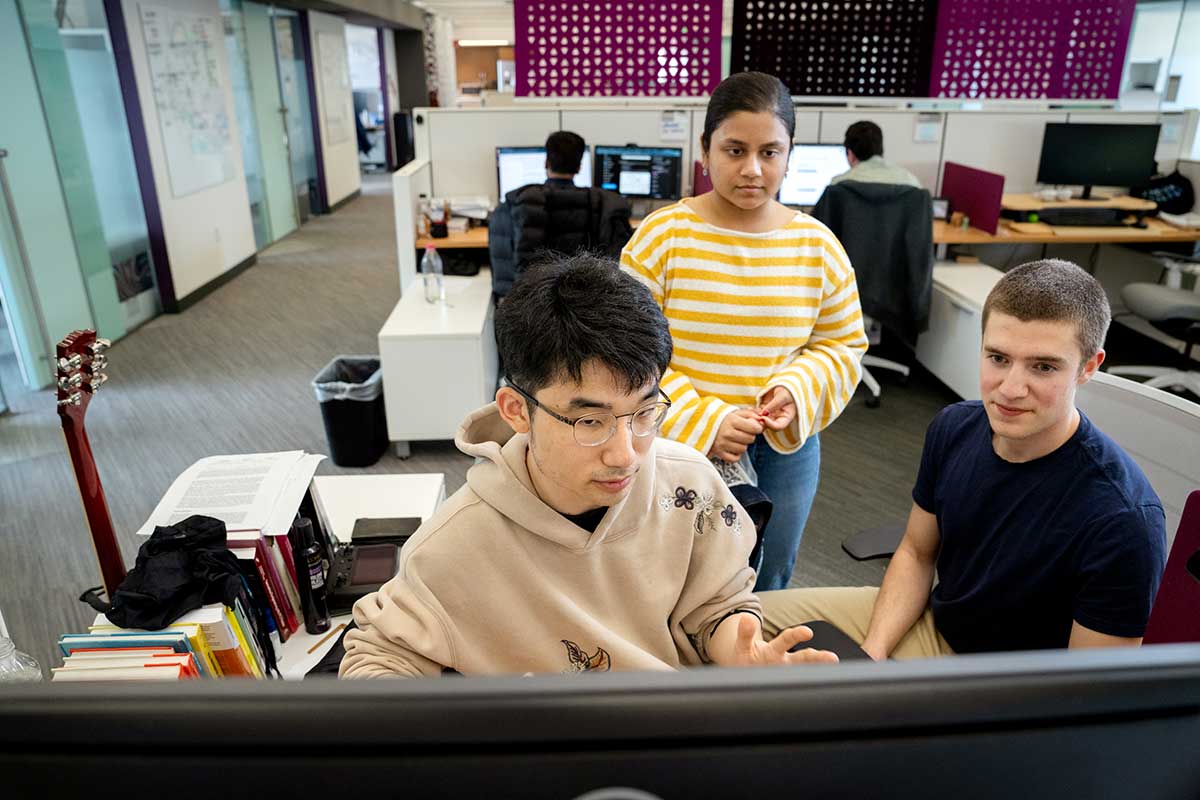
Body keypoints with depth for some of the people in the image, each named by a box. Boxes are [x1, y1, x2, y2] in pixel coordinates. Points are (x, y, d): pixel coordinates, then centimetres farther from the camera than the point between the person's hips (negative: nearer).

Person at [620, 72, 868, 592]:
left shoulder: (818, 246, -2)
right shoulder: (662, 236, -12)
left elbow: (842, 346, 6)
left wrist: (799, 392, -14)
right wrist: (701, 422, -20)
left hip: (783, 450, 3)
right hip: (676, 447, -3)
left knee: (764, 592, 23)